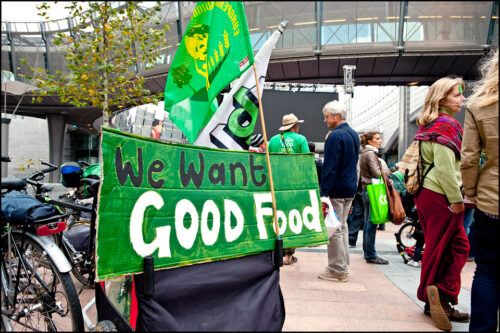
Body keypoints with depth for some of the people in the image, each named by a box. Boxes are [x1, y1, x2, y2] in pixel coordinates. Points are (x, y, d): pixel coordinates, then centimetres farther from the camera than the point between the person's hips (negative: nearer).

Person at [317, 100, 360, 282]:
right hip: (350, 188, 10)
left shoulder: (335, 135, -16)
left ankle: (337, 271, 6)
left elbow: (330, 166, -20)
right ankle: (343, 266, 26)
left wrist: (324, 192, -19)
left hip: (336, 190, -10)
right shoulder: (354, 134, 14)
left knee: (334, 229, -1)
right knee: (342, 227, 17)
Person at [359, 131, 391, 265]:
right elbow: (377, 174, -17)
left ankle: (367, 252, 22)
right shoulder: (370, 153, -12)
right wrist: (387, 170, 0)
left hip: (366, 189, 10)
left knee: (368, 222, 14)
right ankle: (371, 255, -1)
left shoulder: (364, 153, 18)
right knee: (372, 223, -6)